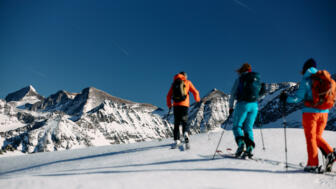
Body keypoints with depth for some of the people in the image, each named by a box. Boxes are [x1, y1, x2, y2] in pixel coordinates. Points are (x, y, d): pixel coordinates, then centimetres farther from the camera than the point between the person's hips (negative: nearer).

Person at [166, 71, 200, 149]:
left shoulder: (174, 83, 16)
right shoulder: (187, 82, 9)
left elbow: (168, 95, 14)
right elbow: (195, 92, 4)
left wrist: (169, 105, 27)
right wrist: (197, 99, 24)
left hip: (176, 105, 2)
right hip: (184, 105, -2)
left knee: (176, 123, 10)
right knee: (185, 122, 4)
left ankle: (176, 140, 3)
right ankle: (186, 134, -25)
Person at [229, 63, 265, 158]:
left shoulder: (239, 79, 2)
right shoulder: (257, 80, 14)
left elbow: (232, 94, 1)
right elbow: (259, 94, 14)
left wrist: (231, 107, 9)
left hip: (243, 104, -4)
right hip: (254, 105, 4)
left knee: (237, 126, 5)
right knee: (248, 128, 10)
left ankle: (241, 144, -15)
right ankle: (250, 148, -3)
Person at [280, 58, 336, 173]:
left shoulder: (306, 80, -6)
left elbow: (298, 97, -10)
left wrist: (286, 98, 4)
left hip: (310, 112, -5)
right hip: (324, 112, 5)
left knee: (311, 138, 3)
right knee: (318, 137, 20)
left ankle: (313, 165, 3)